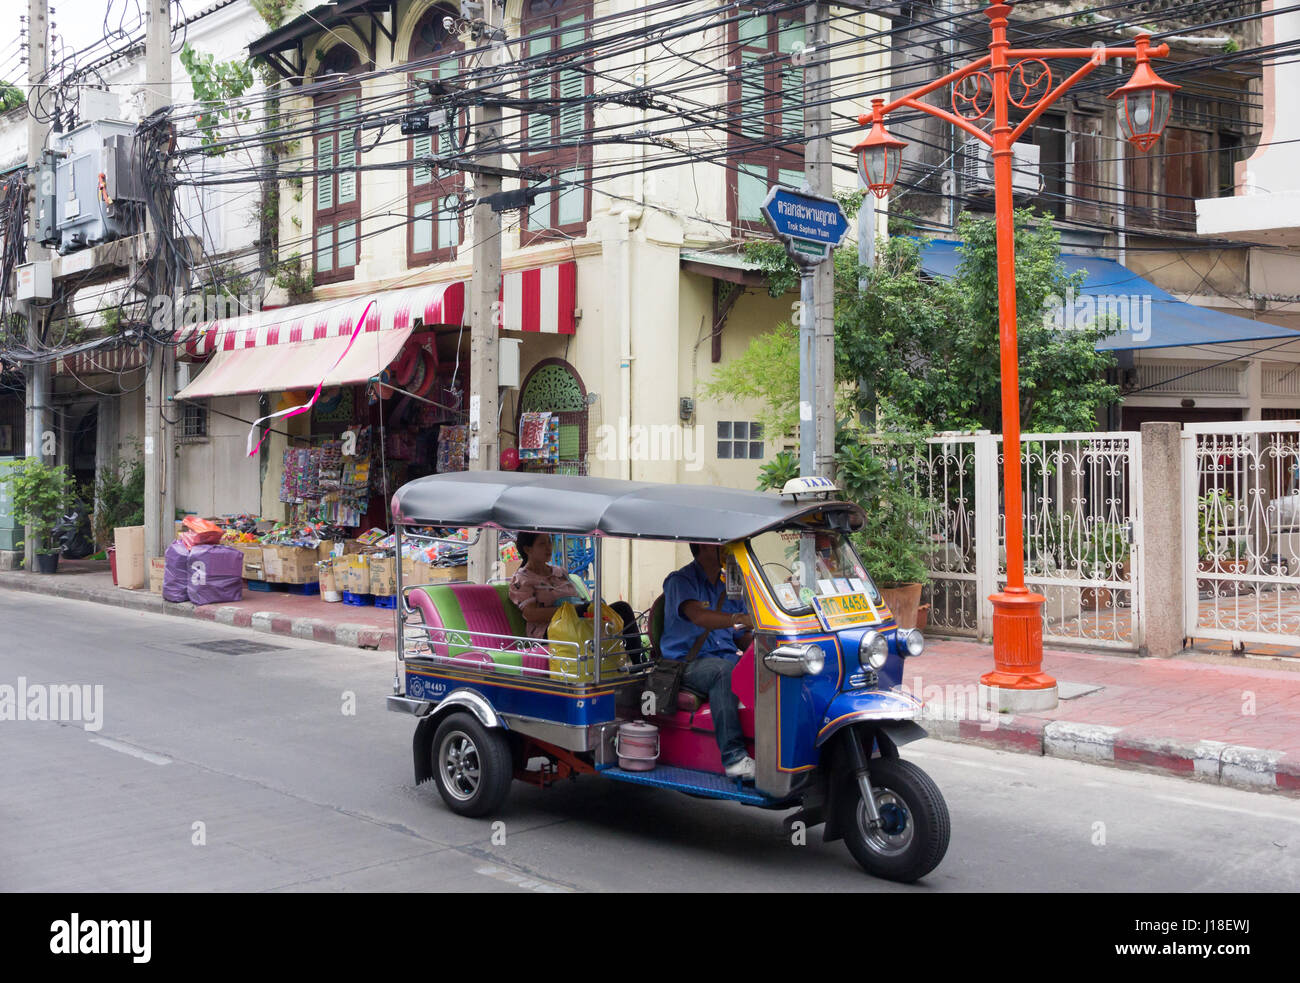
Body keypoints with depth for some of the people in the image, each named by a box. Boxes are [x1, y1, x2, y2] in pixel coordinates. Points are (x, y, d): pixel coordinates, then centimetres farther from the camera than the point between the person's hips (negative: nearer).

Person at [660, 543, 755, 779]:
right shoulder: (680, 580, -2)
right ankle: (733, 758, -42)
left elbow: (742, 638, 17)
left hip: (726, 657, 6)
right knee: (724, 670, -38)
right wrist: (739, 618, -38)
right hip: (687, 661, -5)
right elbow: (697, 615, -23)